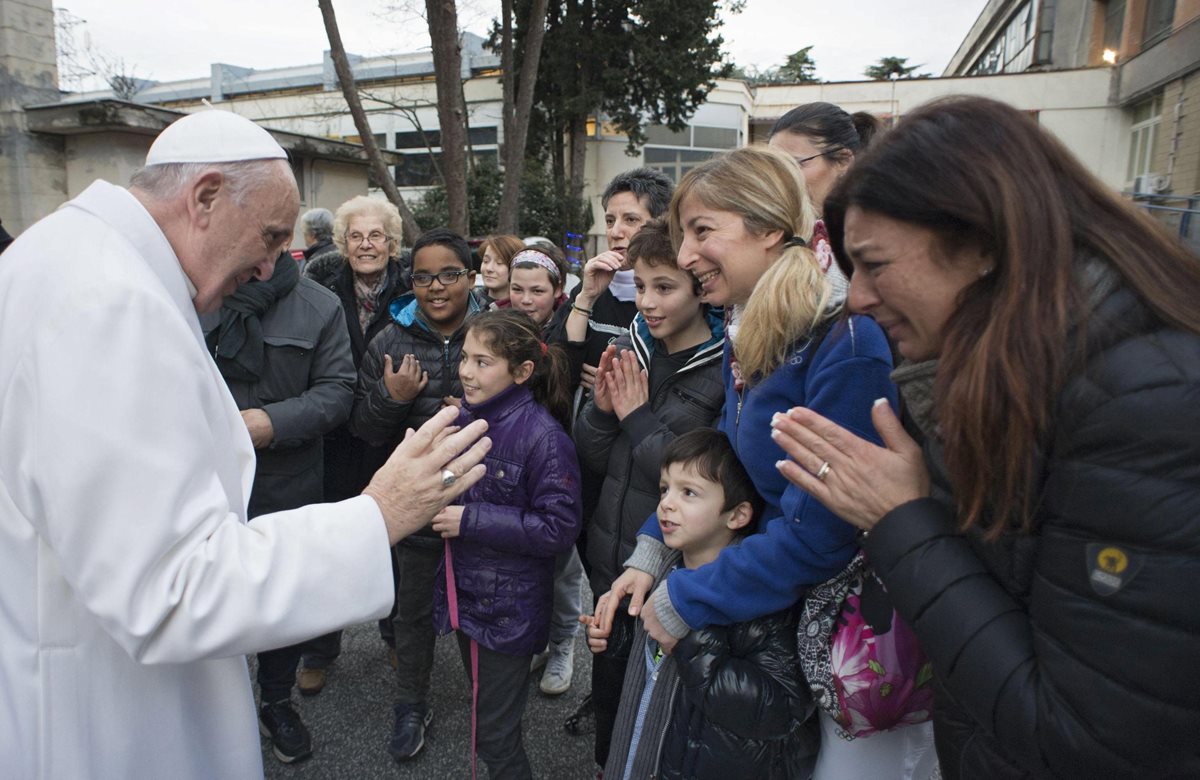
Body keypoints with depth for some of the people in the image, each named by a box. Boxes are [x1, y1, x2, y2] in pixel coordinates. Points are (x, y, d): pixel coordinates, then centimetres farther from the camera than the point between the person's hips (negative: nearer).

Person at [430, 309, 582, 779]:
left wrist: (471, 520, -23)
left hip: (509, 607, -7)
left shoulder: (543, 437, -22)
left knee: (495, 733, 7)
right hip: (464, 592, 7)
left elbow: (560, 528, -22)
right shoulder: (464, 418, 0)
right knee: (484, 706, 25)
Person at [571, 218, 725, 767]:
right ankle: (608, 765, 48)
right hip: (610, 556, 6)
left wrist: (636, 417, -18)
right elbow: (592, 458, 4)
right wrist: (602, 407, -14)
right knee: (609, 678, 23)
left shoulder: (723, 371, -17)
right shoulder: (630, 351, 1)